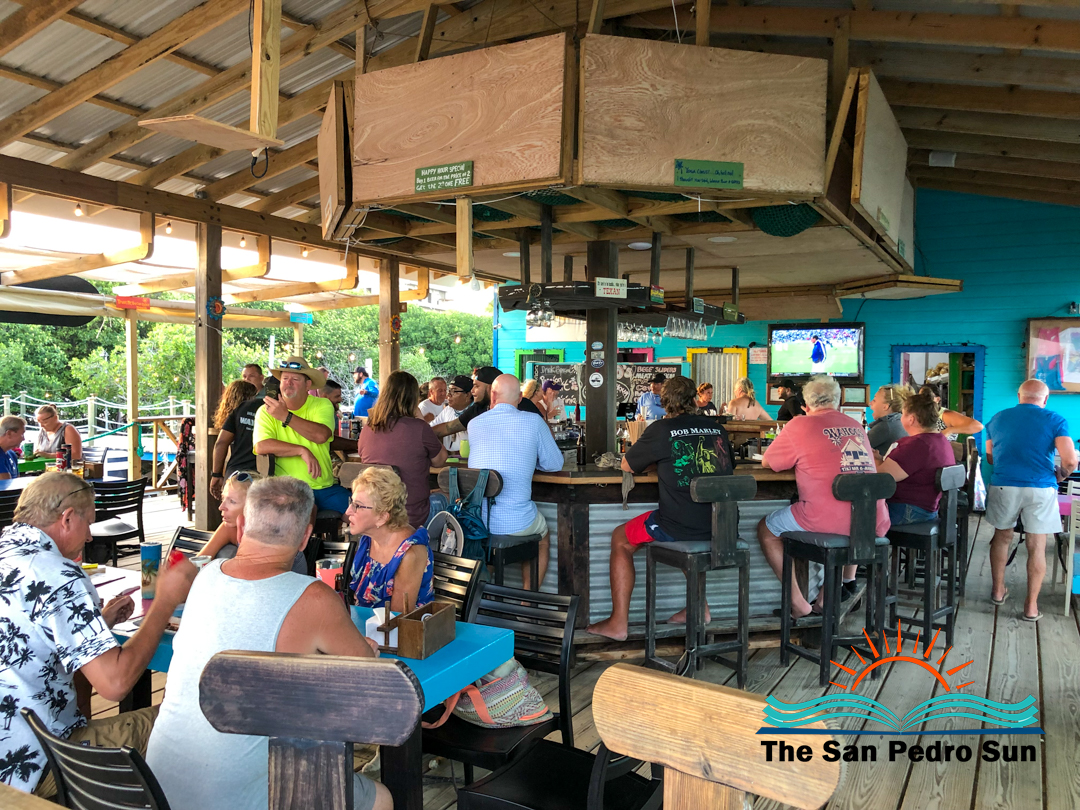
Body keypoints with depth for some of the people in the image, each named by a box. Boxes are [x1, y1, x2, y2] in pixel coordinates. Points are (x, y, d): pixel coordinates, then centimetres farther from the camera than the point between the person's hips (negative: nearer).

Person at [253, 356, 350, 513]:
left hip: (326, 487, 2)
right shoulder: (266, 411, 5)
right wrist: (302, 451, -15)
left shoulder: (322, 405, 6)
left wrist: (286, 416, -12)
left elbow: (321, 435, -14)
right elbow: (261, 446, -12)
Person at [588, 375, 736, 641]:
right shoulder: (717, 428, 7)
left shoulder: (661, 429, -6)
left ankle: (618, 623, 18)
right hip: (721, 528, 6)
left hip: (680, 527, -6)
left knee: (621, 539, 18)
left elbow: (627, 466, 5)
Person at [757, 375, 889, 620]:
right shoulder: (857, 427, 16)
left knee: (766, 529, 16)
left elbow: (767, 462, 12)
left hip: (826, 521, -6)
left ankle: (797, 603, 10)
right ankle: (848, 580, 37)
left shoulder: (800, 425, -1)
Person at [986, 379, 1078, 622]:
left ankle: (998, 590, 31)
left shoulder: (998, 418, 10)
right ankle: (1031, 606, 13)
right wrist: (1059, 476, 9)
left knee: (1002, 537, 20)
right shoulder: (1055, 420, -1)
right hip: (1040, 488, -2)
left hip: (1003, 486, 2)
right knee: (1037, 547, 7)